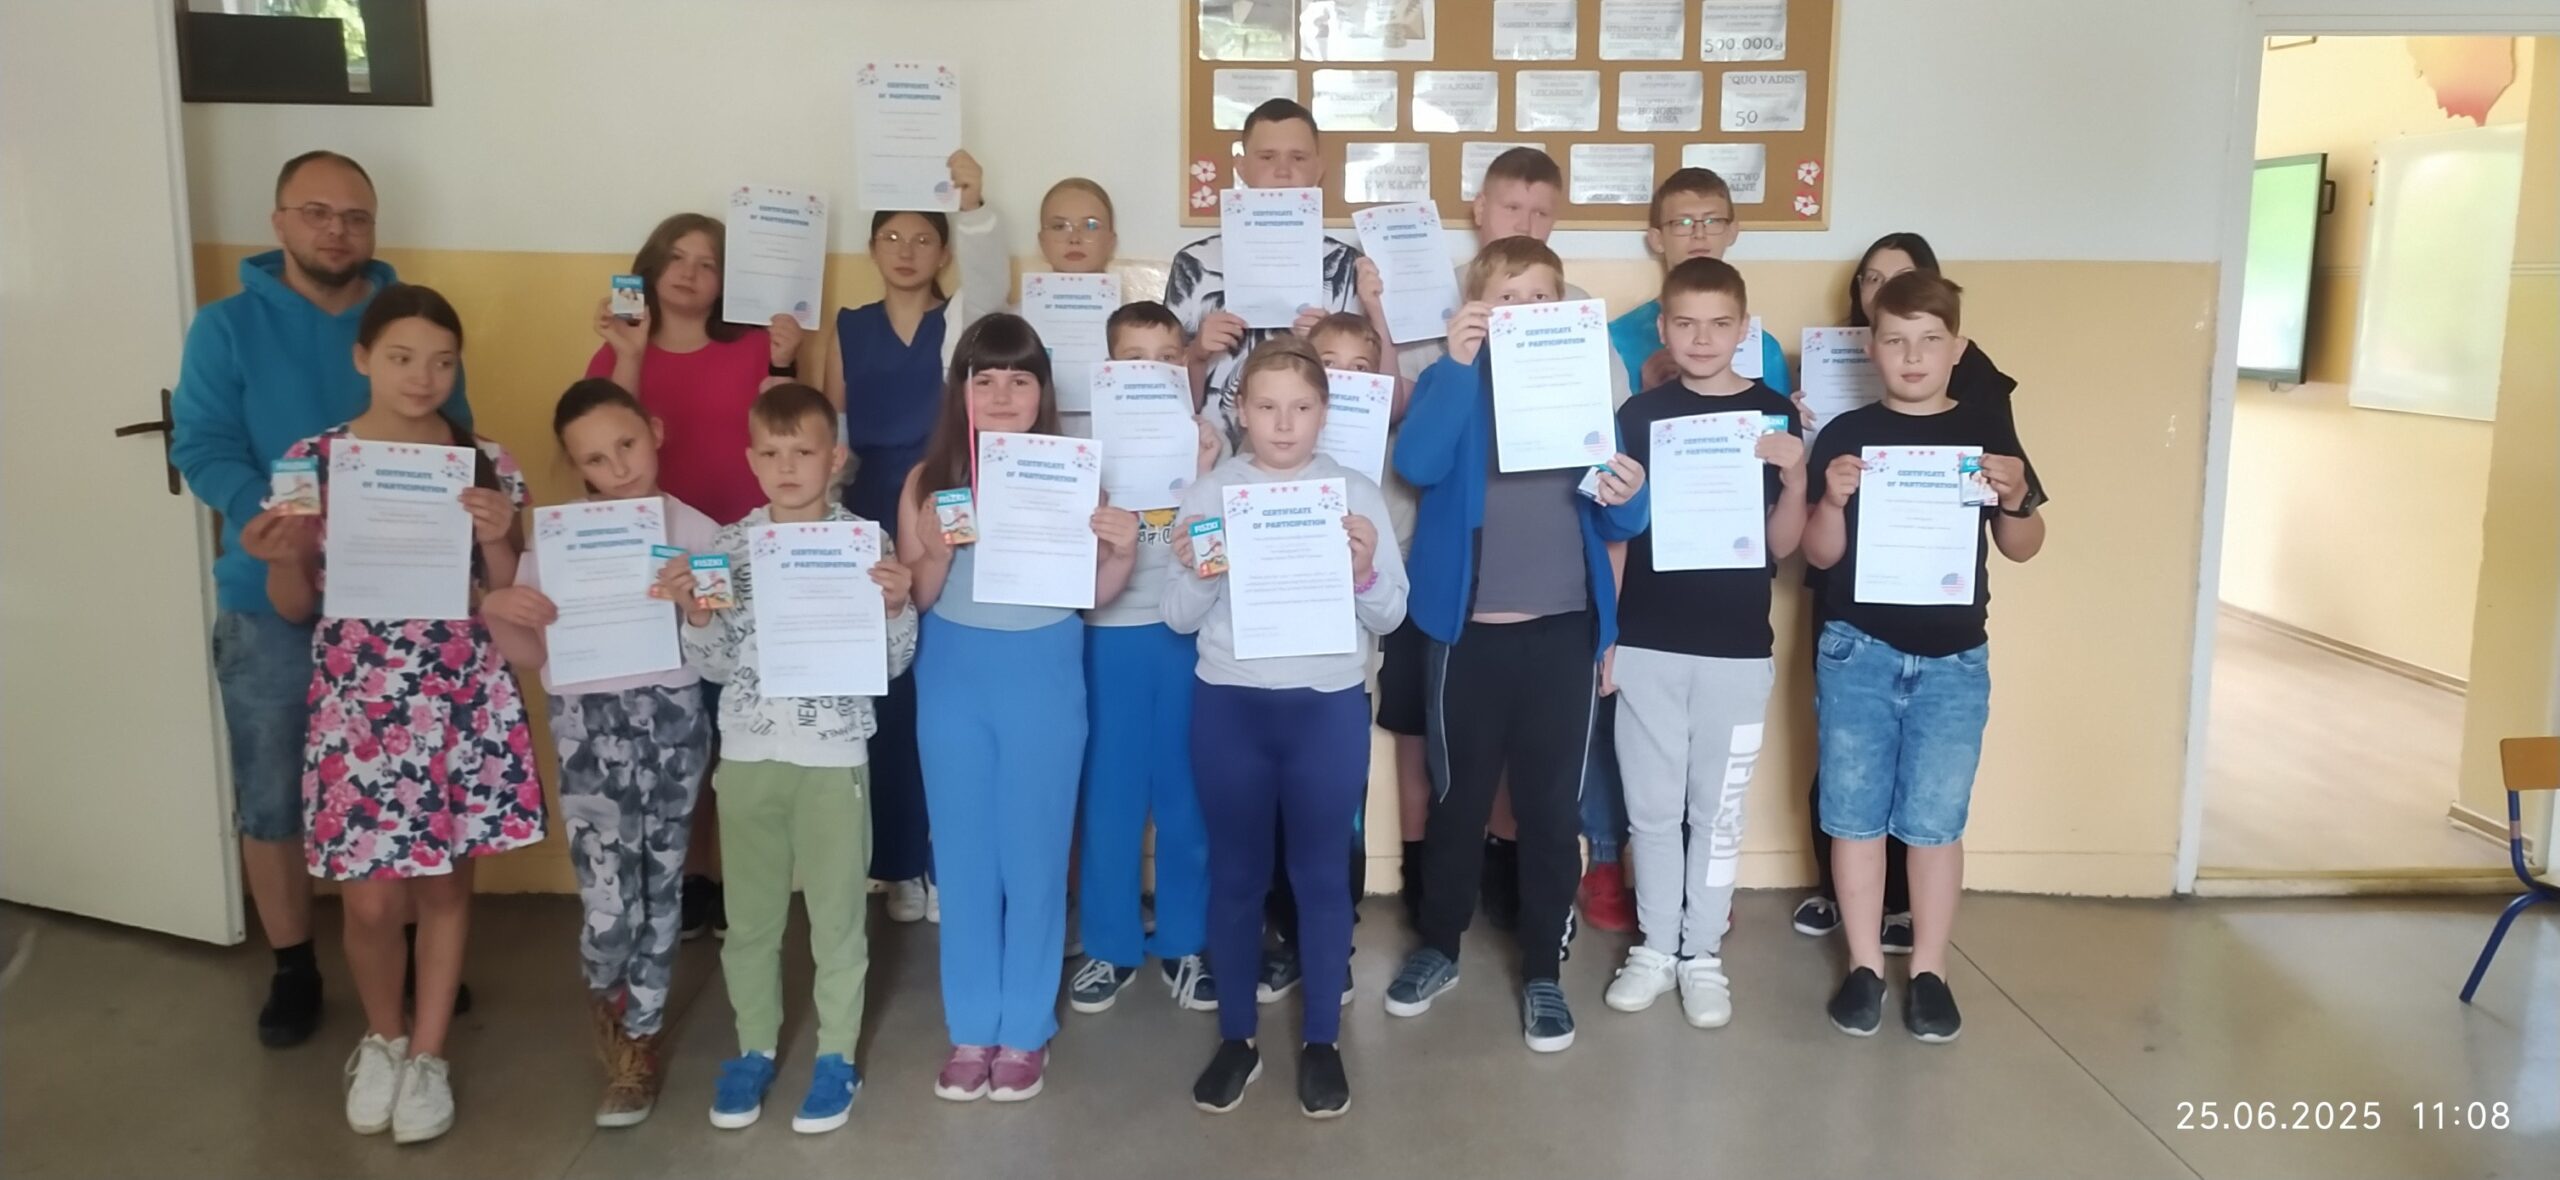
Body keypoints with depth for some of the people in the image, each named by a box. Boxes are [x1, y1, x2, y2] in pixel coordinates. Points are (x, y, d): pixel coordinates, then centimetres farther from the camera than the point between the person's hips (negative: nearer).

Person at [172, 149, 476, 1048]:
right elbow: (202, 448, -9)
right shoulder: (226, 327, -1)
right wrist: (267, 512, -30)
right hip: (270, 603, -1)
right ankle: (293, 969, 25)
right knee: (270, 799, 8)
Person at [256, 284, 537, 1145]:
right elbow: (293, 606, 3)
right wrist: (278, 552, -17)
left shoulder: (488, 464, -1)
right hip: (355, 699, 0)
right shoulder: (313, 459, -1)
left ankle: (428, 1054, 28)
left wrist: (496, 539, -16)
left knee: (445, 879, 9)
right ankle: (382, 1038, 31)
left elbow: (509, 600, 2)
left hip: (459, 698, 0)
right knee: (371, 898, 3)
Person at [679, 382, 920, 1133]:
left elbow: (894, 663, -2)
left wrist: (896, 607, -20)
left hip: (834, 756, -2)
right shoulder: (728, 546, 3)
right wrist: (695, 614, -13)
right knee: (749, 912, 13)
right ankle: (755, 1047, 30)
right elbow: (715, 666, 4)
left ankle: (835, 1055, 22)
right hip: (747, 754, 3)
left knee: (837, 911, 8)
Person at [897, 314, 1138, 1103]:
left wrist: (1124, 549, -21)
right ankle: (971, 1028, 23)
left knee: (1035, 854, 7)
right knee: (963, 855, 10)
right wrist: (936, 549, -19)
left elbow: (1093, 592, -2)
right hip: (952, 680, 2)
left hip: (1044, 680, -2)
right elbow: (911, 599, 0)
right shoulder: (929, 479, -1)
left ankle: (1026, 1029, 21)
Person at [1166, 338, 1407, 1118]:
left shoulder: (1356, 493, 0)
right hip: (1228, 704, 1)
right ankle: (1236, 1036, 24)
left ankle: (1322, 1040, 22)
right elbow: (1180, 619, 2)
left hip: (1328, 706, -1)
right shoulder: (1208, 493, 2)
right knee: (1236, 871, 10)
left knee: (1320, 871, 8)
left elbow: (1390, 618, 0)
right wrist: (1197, 574, -19)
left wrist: (1364, 573, -20)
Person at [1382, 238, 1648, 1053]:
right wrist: (1459, 362, -27)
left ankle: (1542, 971, 20)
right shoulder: (1453, 381, 1)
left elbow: (1616, 523, 4)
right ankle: (1438, 947, 30)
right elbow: (1415, 465, -20)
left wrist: (1628, 498, -19)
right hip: (1469, 628, -1)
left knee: (1552, 806, 6)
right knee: (1459, 798, 11)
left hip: (1564, 630, 1)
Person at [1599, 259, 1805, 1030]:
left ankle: (1703, 953, 22)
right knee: (1653, 807, 9)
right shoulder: (1640, 413, 1)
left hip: (1738, 647, 0)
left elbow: (1782, 546, 1)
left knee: (1718, 810, 9)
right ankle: (1655, 947, 23)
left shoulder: (1774, 413, 0)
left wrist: (1795, 478, -17)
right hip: (1647, 644, 0)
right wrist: (1601, 636, 2)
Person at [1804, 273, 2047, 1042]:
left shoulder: (1987, 431, 3)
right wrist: (1833, 500, -18)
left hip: (1953, 660, 0)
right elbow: (1820, 554, 1)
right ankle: (1864, 966, 19)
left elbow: (2024, 549, 8)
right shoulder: (1846, 434, 0)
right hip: (1858, 653, 0)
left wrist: (2014, 500, -12)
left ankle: (1929, 971, 19)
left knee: (1936, 820, 5)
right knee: (1855, 815, 6)